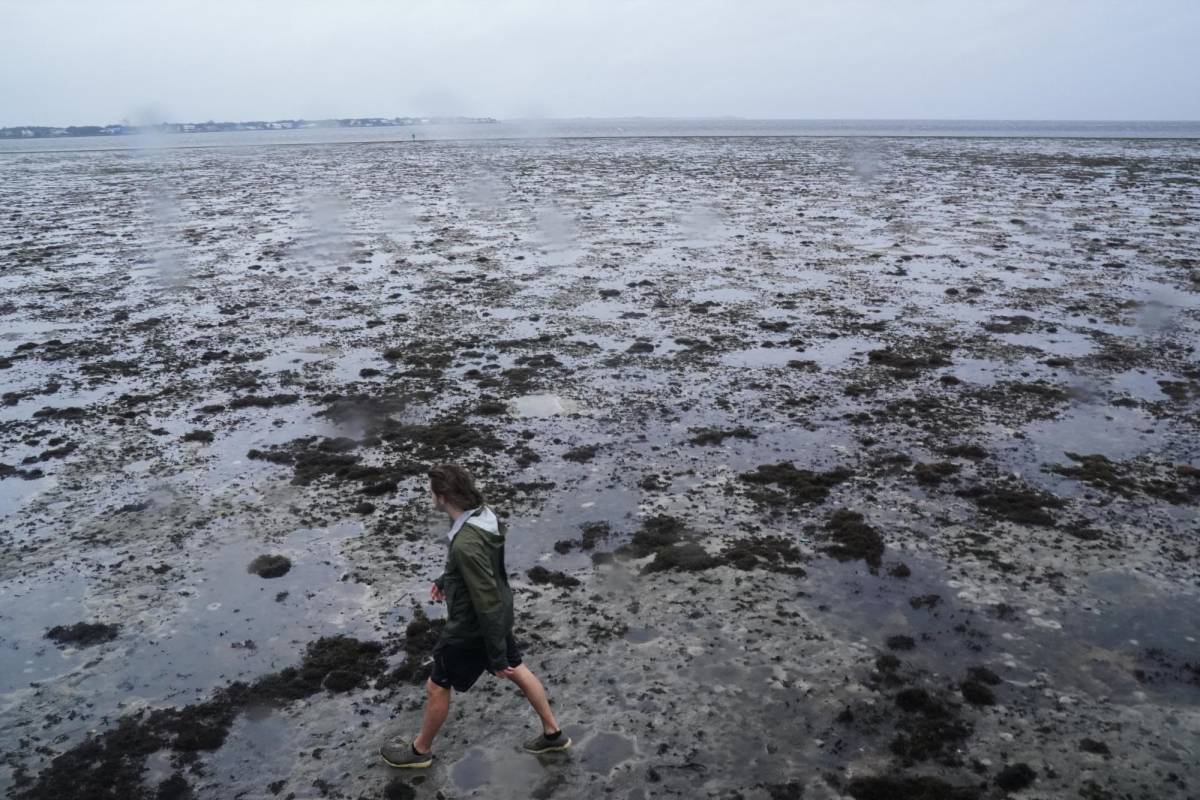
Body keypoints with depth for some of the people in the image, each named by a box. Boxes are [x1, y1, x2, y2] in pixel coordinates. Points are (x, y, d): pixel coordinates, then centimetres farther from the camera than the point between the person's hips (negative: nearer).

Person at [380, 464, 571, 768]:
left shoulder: (466, 544, -37)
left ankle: (420, 750, 39)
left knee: (437, 687, 15)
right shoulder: (483, 514, -10)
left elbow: (487, 602, -31)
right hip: (498, 616, 8)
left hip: (471, 628, -8)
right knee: (517, 671, 25)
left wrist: (497, 657, -21)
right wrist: (444, 580, 22)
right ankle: (553, 733, 40)